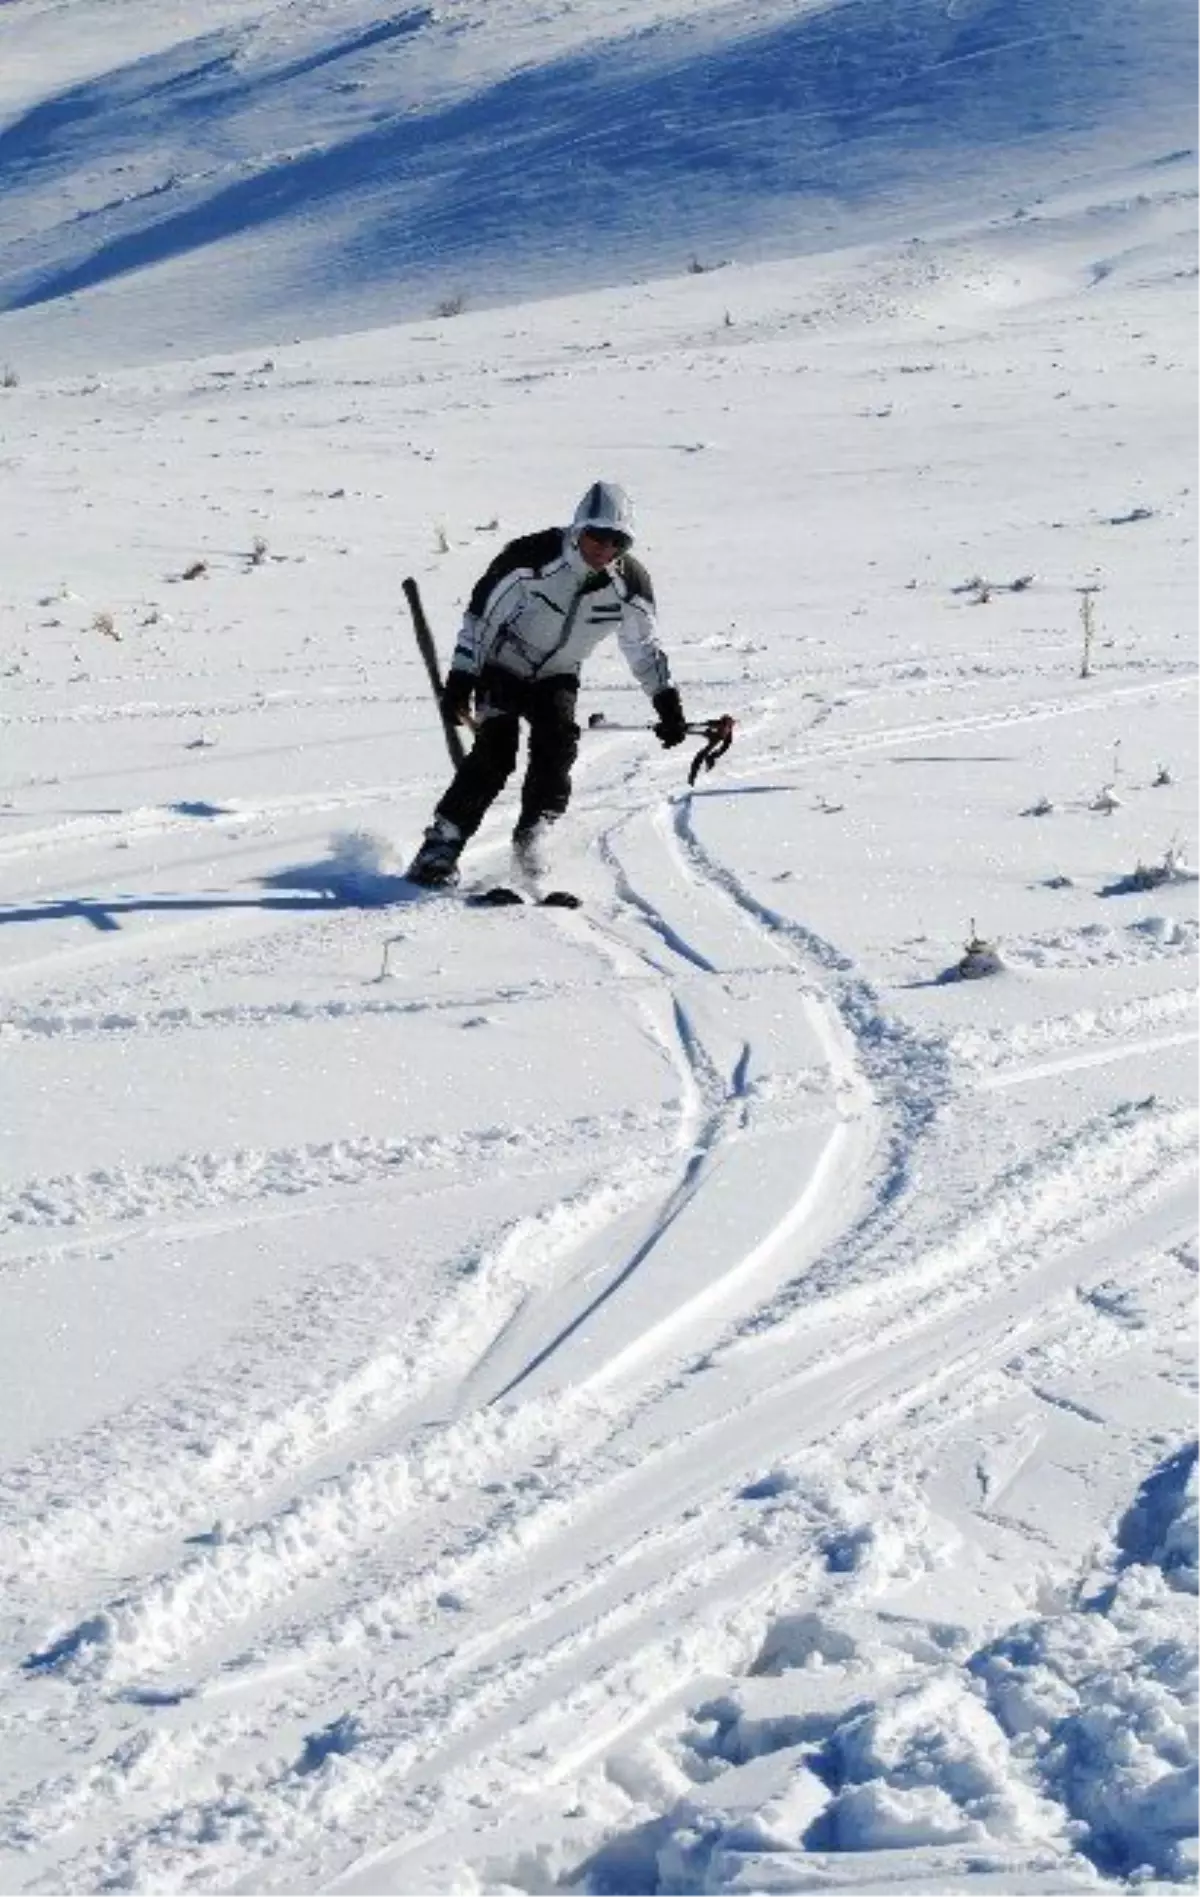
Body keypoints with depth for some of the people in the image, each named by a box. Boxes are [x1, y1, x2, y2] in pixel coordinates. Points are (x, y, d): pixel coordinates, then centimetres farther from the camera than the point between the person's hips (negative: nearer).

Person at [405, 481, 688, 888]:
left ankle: (532, 837, -9)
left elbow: (646, 648, 4)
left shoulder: (630, 583, -13)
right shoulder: (533, 557, -25)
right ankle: (441, 846, -15)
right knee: (495, 753, -20)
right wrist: (460, 681, -18)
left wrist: (668, 705, 1)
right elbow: (480, 613, -16)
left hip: (556, 678, 3)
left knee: (557, 745, -23)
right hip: (502, 667, -3)